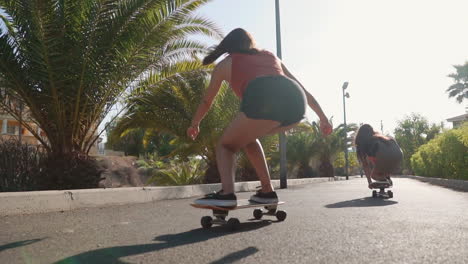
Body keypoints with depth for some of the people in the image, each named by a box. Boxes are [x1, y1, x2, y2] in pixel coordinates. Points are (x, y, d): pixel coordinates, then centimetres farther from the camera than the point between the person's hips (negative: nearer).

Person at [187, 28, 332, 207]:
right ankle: (267, 191, 24)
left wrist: (194, 124, 55)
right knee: (247, 136, 29)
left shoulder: (225, 63, 27)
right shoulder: (271, 56, 37)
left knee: (226, 145, 16)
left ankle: (227, 193, -8)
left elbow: (206, 101, 39)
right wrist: (323, 117, 43)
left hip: (264, 101, -5)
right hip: (295, 104, 5)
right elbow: (302, 89, 38)